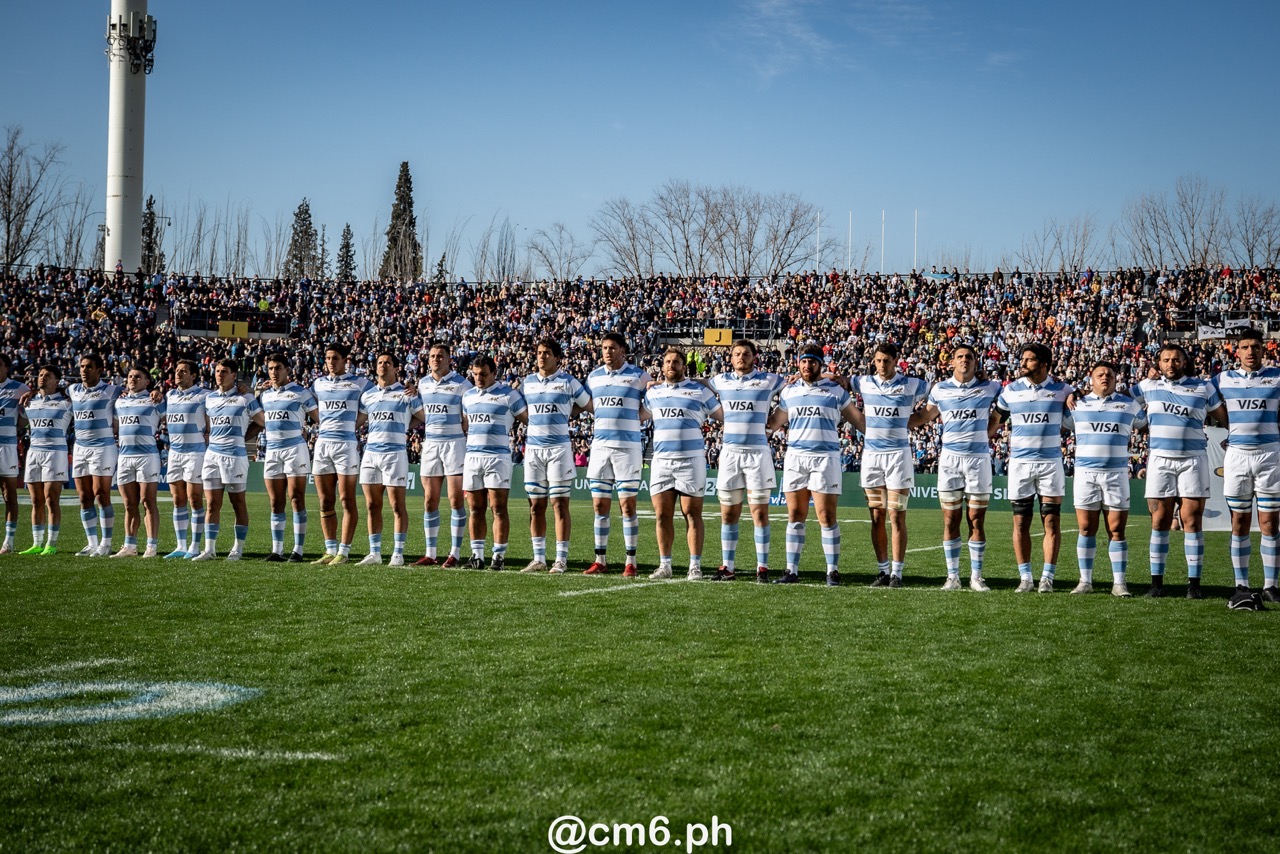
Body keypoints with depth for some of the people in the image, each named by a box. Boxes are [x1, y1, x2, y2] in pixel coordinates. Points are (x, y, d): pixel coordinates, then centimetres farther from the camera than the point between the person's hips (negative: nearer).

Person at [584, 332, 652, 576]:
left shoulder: (638, 376, -1)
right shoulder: (593, 377, 12)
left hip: (628, 447, -4)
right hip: (600, 446, 4)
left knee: (627, 505, -4)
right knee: (600, 505, 5)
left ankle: (630, 562, 2)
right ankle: (601, 560, 13)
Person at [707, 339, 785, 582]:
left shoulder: (769, 380, 3)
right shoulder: (721, 380, 11)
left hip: (757, 452, -3)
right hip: (730, 452, 3)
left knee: (759, 512, -3)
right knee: (728, 513, 4)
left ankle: (762, 567, 2)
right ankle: (727, 566, 10)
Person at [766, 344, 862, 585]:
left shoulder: (836, 390, 5)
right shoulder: (789, 391, 15)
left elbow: (857, 419, 11)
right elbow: (774, 421, 24)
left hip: (825, 457, -3)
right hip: (795, 456, 4)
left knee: (826, 517, -6)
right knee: (795, 516, 5)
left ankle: (833, 570, 0)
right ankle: (792, 570, 10)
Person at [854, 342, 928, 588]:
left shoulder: (911, 385, -1)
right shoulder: (864, 383, 7)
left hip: (898, 454, -3)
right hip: (871, 454, 3)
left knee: (897, 518, -4)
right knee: (877, 517, 5)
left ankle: (896, 573, 0)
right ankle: (882, 571, 12)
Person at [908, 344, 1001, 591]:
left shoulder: (989, 388, 3)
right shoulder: (940, 389, 7)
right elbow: (924, 416, 19)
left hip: (979, 457, -1)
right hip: (949, 457, 1)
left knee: (977, 521, 1)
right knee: (951, 520, 1)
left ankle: (976, 576, 7)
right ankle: (952, 575, 8)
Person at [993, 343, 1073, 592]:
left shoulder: (1061, 390, 1)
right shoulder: (1011, 390, 4)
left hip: (1051, 463, -1)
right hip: (1019, 462, 1)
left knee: (1052, 522, -2)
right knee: (1021, 523, 2)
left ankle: (1047, 577, 4)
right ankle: (1025, 577, 9)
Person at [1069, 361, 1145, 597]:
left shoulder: (1129, 405, 9)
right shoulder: (1078, 404, 9)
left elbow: (1144, 424, 25)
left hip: (1116, 473, 0)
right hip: (1085, 472, 0)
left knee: (1117, 530, -2)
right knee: (1086, 530, 1)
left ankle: (1119, 582, 2)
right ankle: (1085, 581, 7)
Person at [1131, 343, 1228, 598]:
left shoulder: (1202, 387, 6)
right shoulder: (1149, 386, 9)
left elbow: (1225, 417, 12)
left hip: (1193, 459, -1)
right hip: (1160, 460, 1)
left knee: (1192, 520, -4)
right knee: (1160, 521, 0)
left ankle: (1194, 583, 0)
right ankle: (1157, 582, 5)